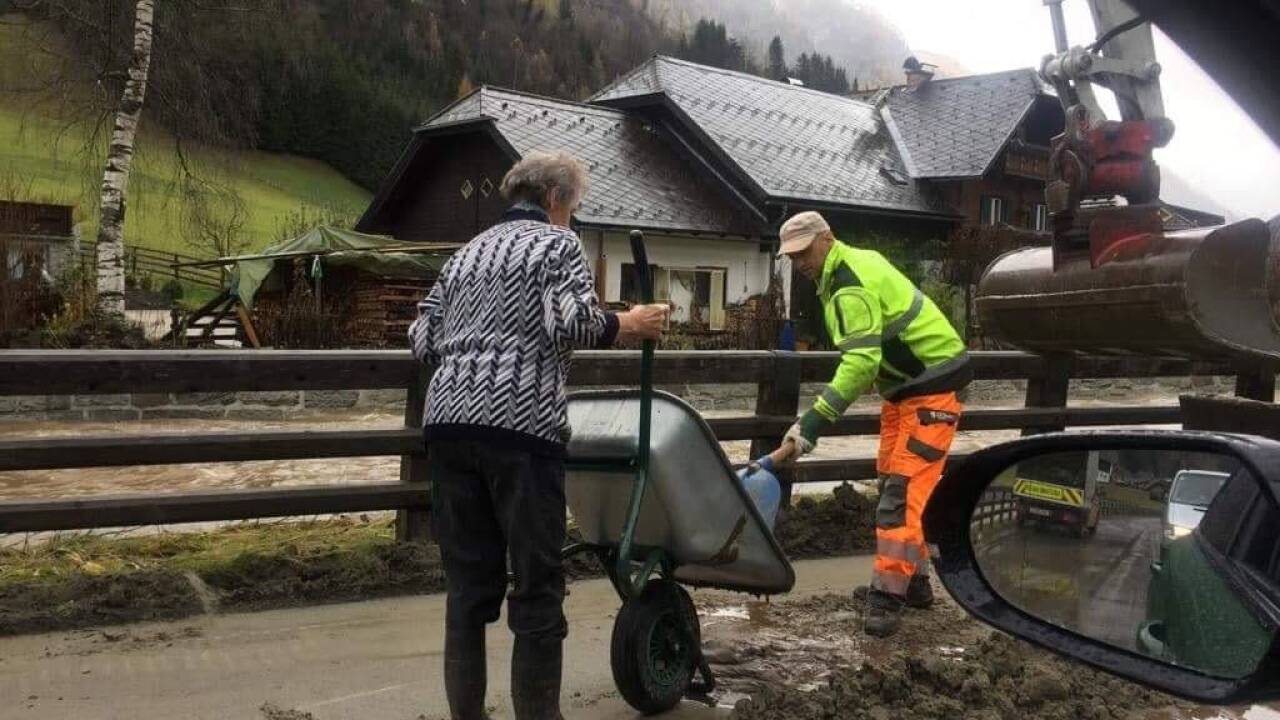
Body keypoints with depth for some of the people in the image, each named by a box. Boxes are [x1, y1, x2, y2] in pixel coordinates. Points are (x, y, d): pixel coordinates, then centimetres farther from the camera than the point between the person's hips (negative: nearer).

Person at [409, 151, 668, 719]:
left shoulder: (467, 252, 23)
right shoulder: (557, 243, 6)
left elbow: (422, 340, 19)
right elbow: (571, 324, -11)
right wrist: (628, 325, 5)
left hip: (448, 420, 6)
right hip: (519, 423, -6)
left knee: (468, 582, 11)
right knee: (538, 585, 1)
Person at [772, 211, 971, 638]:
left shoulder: (851, 287, -23)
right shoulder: (855, 263, 9)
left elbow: (861, 361, -33)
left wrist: (814, 421, -37)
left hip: (931, 389, -11)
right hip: (904, 387, 11)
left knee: (903, 491, -15)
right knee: (893, 485, 16)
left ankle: (889, 597, -15)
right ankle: (912, 580, 25)